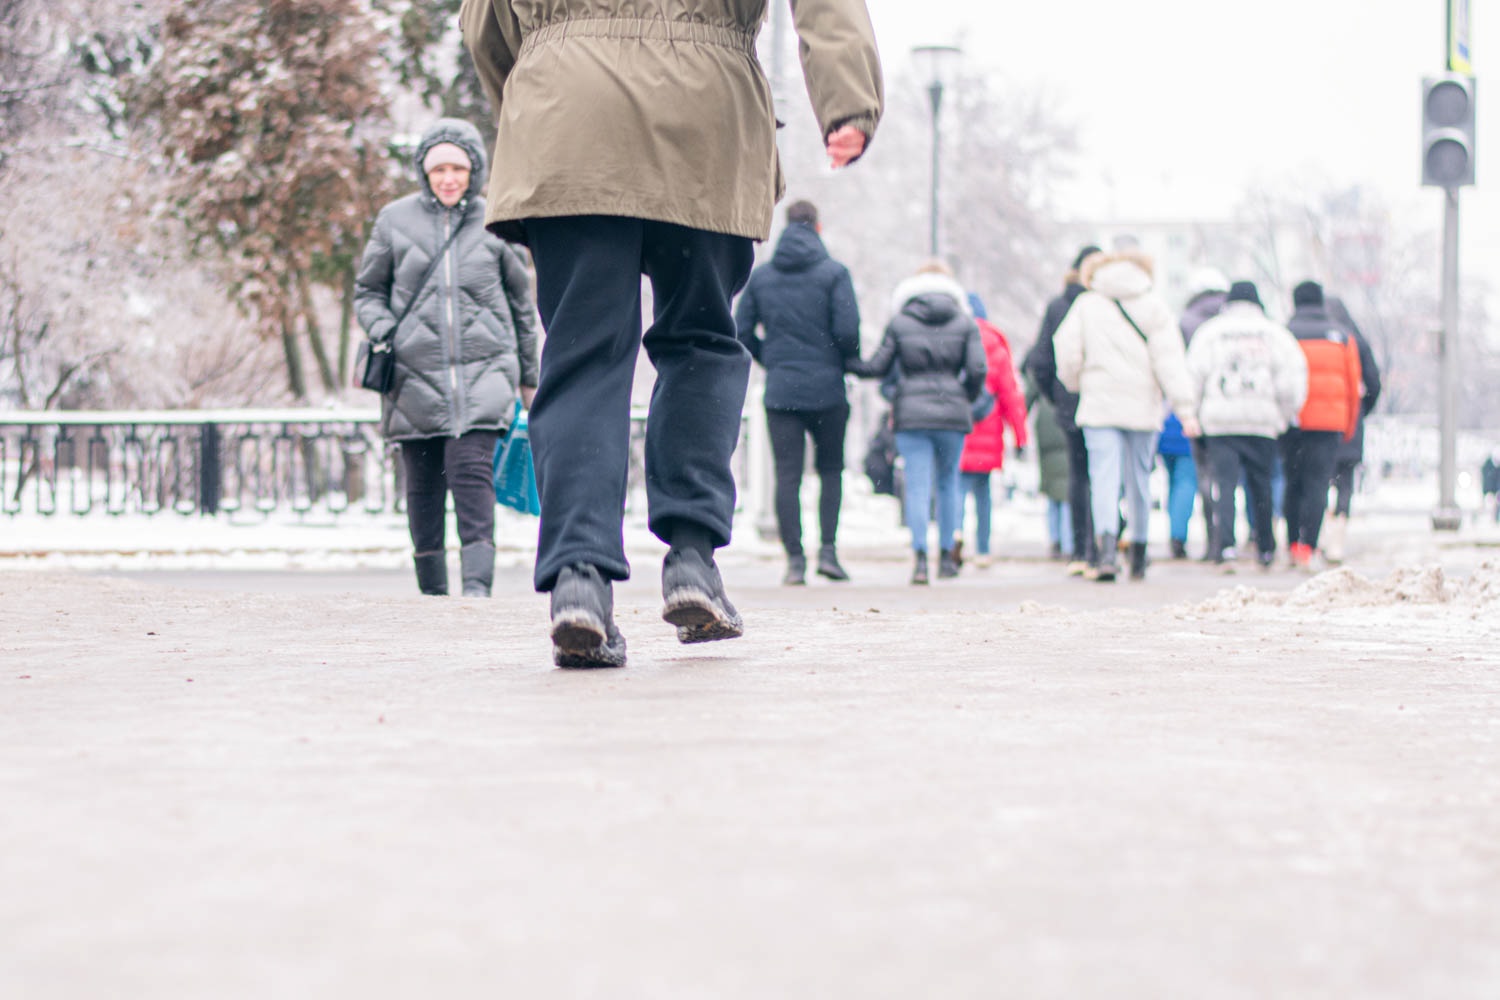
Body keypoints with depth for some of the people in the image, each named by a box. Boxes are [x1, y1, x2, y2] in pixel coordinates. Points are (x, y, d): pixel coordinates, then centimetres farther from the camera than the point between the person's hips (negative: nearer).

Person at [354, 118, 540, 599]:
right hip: (415, 373, 1)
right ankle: (431, 590, 16)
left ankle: (477, 582, -19)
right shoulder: (395, 220, 6)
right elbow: (368, 291, 16)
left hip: (481, 370, -1)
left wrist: (528, 376, 20)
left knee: (473, 473, -15)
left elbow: (521, 302, 17)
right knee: (423, 484, 4)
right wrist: (383, 332, -4)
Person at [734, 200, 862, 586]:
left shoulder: (760, 276, 6)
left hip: (780, 391, 2)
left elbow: (741, 333, 5)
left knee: (787, 476, 2)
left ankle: (794, 558, -4)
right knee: (830, 470, 13)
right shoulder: (834, 273, -4)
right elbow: (847, 330, -12)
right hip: (826, 389, -2)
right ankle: (828, 549, 1)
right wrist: (847, 360, 8)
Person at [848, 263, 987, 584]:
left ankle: (920, 556, -16)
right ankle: (946, 555, 16)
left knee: (917, 486, -3)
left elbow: (878, 367, 4)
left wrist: (847, 363, 21)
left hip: (911, 413, -1)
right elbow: (977, 369, -3)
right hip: (952, 413, 1)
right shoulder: (965, 323, 5)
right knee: (948, 483, 15)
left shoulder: (899, 322, 4)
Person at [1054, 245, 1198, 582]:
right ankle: (1138, 560, 19)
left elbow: (1067, 353, -2)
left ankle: (1106, 549, -27)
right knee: (1139, 480, 11)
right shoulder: (1154, 306, 4)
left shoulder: (1086, 305, 3)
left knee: (1105, 478, -7)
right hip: (1143, 407, 1)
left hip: (1099, 406, -1)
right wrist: (1185, 408, -5)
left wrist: (1076, 385, 18)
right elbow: (1169, 360, -3)